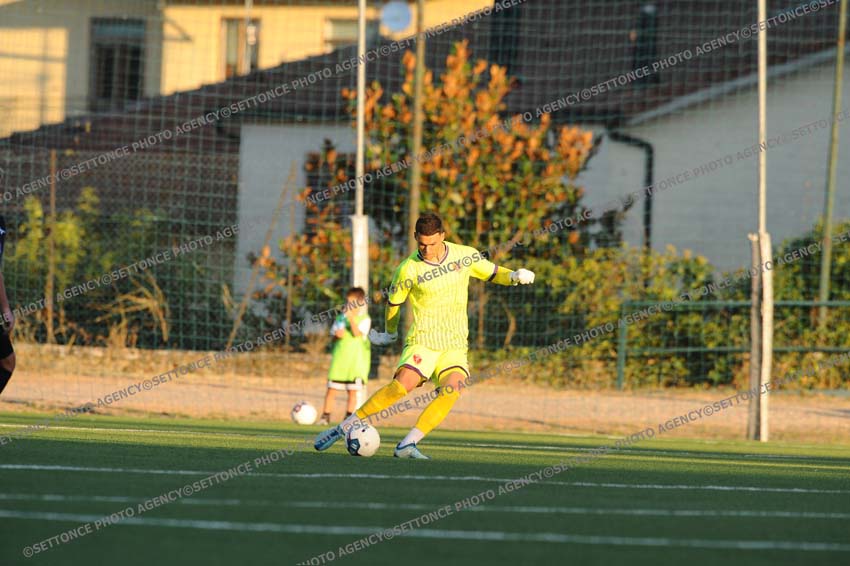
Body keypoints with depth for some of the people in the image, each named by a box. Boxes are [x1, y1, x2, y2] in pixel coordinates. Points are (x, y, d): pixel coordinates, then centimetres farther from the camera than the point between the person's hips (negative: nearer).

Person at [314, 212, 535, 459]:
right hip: (423, 340, -3)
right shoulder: (408, 269, -6)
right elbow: (393, 302, 11)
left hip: (455, 344, 3)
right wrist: (390, 333, 25)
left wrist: (514, 276, -2)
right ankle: (344, 427, -13)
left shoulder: (465, 255, 2)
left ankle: (407, 444, -22)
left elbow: (493, 272, 18)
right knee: (402, 385, -24)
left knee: (452, 390, -23)